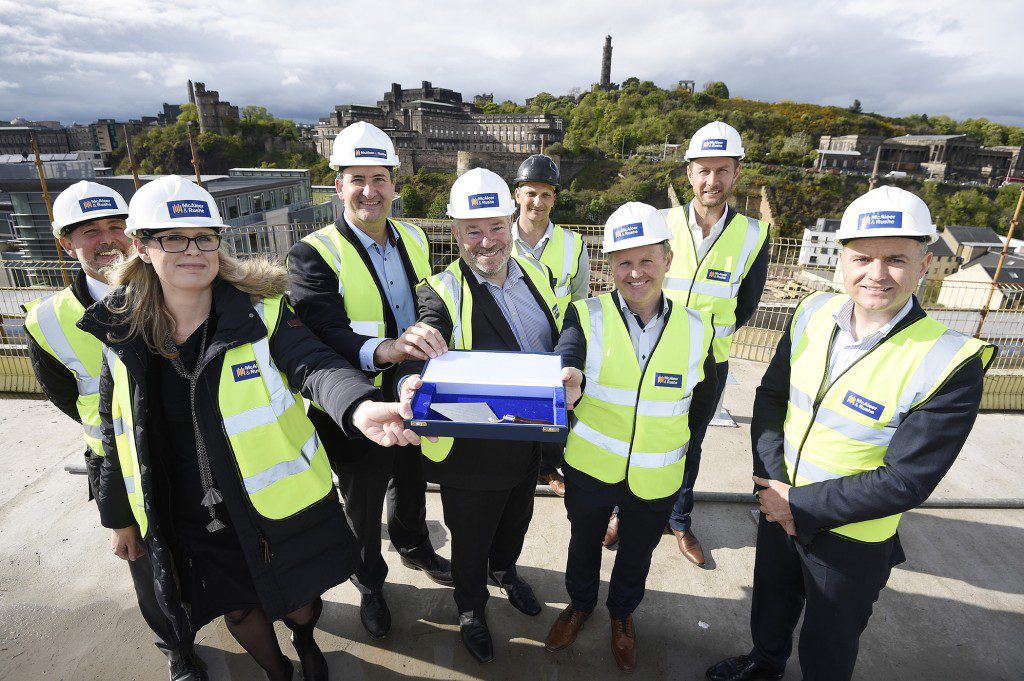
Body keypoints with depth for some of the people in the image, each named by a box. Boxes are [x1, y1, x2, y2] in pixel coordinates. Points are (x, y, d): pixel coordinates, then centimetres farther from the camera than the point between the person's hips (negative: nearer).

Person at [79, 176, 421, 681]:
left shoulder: (261, 311, -14)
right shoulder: (122, 333, -4)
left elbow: (313, 366, -31)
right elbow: (117, 433, 6)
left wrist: (359, 408, -52)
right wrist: (120, 515, 14)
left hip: (279, 504, -2)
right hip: (189, 524, 3)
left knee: (299, 601, 19)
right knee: (239, 609, 23)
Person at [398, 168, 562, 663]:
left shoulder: (537, 275, -1)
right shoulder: (440, 293, -18)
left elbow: (564, 343, 10)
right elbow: (420, 355, -34)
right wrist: (412, 382, -54)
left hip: (529, 443, 5)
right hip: (473, 451, -5)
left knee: (515, 521, 30)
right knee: (470, 538, 19)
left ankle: (505, 570, 63)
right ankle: (470, 607, 51)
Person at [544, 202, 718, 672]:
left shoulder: (696, 328, -9)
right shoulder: (586, 316, -15)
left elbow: (704, 399, 6)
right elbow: (564, 364, -34)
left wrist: (681, 442, 0)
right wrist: (565, 387, -55)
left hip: (656, 479, 2)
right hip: (589, 468, -1)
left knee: (636, 554, 25)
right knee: (584, 543, 24)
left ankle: (623, 613, 56)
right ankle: (580, 602, 55)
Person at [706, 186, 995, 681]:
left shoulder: (950, 363, -24)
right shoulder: (813, 313, -10)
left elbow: (907, 481, -23)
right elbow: (771, 396, -3)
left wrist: (799, 505, -20)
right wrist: (770, 481, -13)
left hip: (852, 538, -4)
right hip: (778, 510, 5)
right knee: (772, 600, 30)